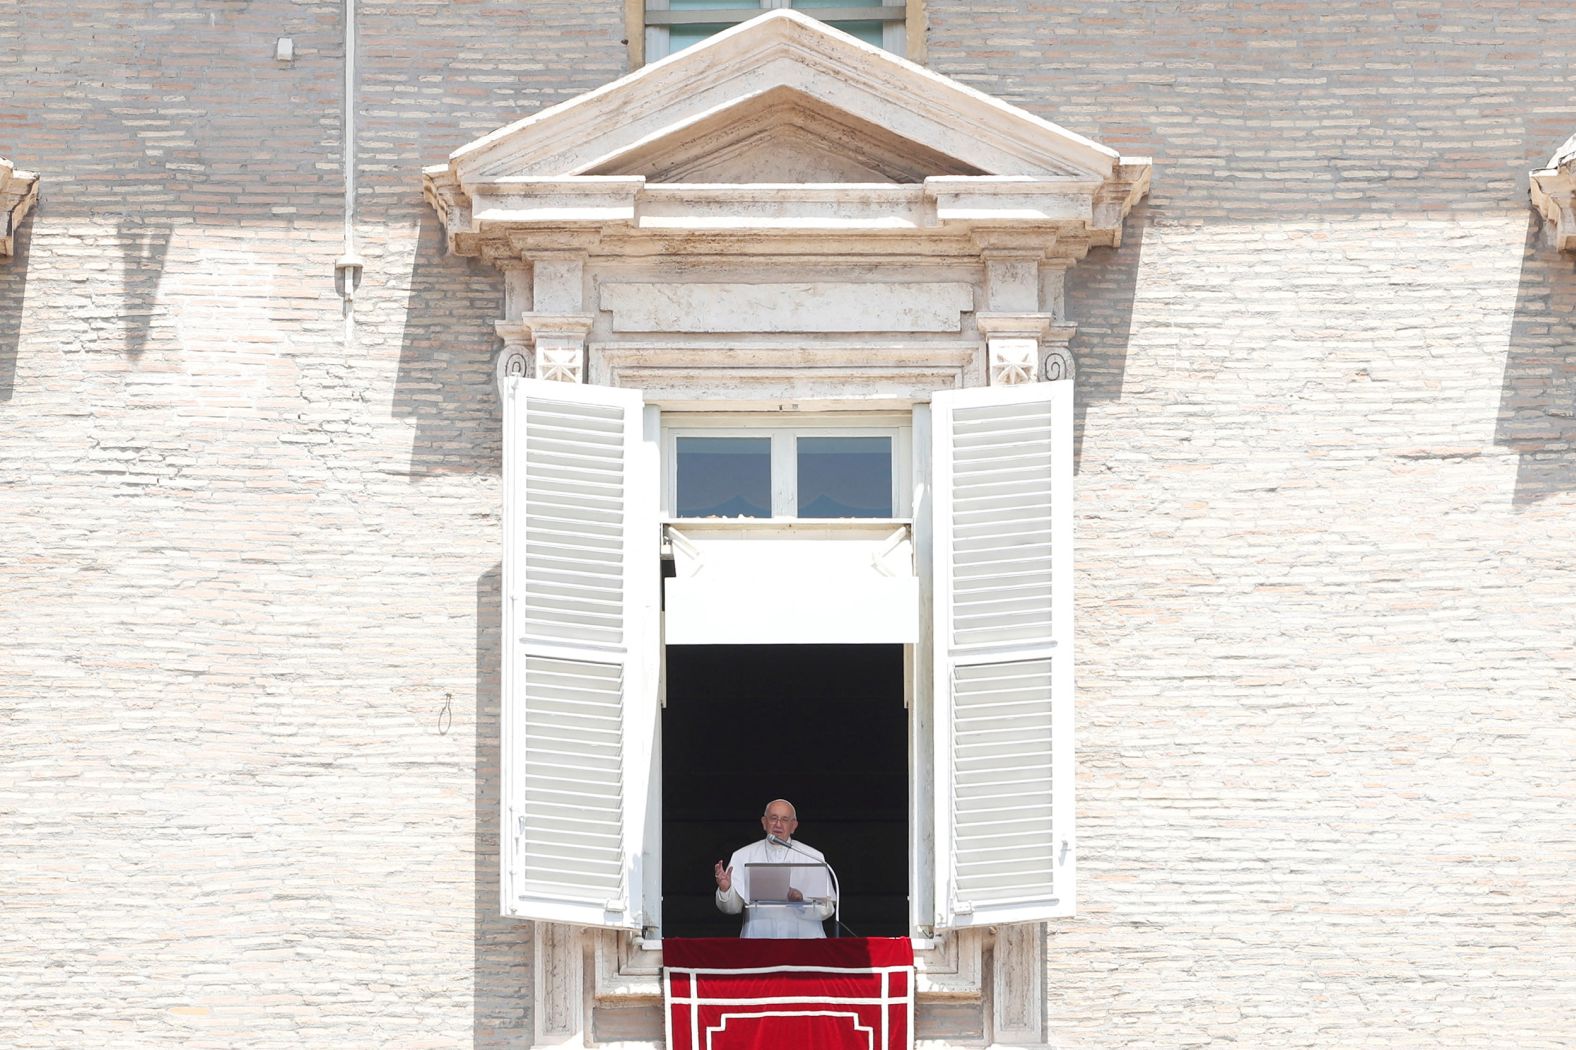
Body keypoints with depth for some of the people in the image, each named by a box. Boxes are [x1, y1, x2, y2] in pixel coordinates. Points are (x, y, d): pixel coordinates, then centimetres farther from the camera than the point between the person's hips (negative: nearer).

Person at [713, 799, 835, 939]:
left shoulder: (813, 857, 9)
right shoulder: (742, 856, 12)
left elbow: (825, 909, 3)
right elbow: (733, 907, 7)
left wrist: (802, 899, -15)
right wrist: (725, 889, -13)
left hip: (802, 935, 0)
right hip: (759, 935, 0)